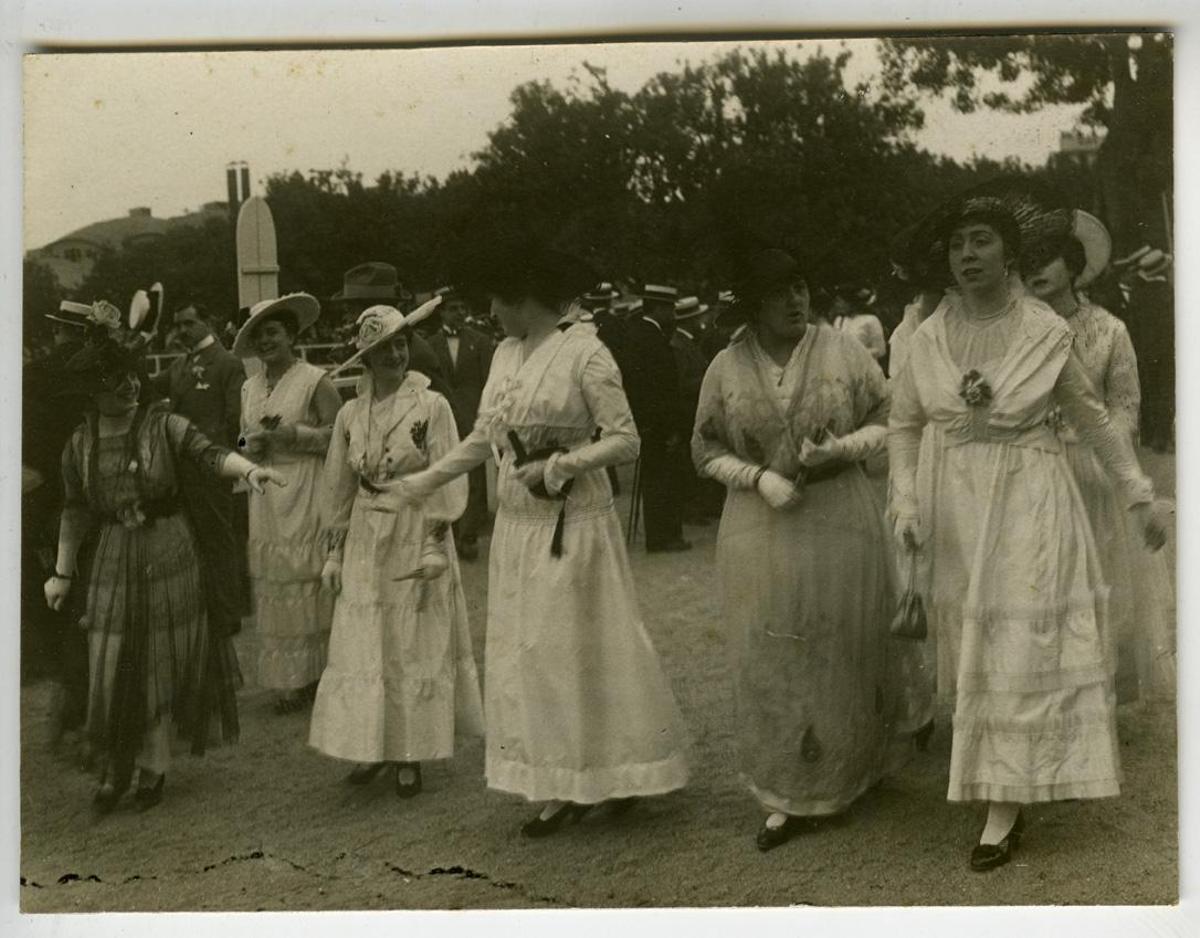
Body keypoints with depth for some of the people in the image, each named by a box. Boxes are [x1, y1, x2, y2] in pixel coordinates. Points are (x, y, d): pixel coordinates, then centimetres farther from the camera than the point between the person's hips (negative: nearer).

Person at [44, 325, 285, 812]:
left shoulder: (163, 424, -4)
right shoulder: (80, 444, 4)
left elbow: (211, 454, -18)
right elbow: (75, 511, 11)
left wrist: (249, 469, -39)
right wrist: (62, 573, 11)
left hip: (169, 551, -2)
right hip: (114, 557, 2)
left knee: (164, 660, 5)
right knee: (111, 665, 1)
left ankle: (152, 768, 22)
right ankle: (116, 768, 22)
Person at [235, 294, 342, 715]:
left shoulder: (315, 380, -3)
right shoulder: (250, 388, 15)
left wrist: (294, 434, -15)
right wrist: (254, 443, -1)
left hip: (306, 494, -5)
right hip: (265, 495, 5)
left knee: (309, 582, -4)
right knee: (274, 587, 4)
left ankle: (319, 673, 6)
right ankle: (290, 679, 12)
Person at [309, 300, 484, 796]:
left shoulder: (431, 406, -6)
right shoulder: (350, 414, 6)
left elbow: (447, 480, -7)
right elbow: (338, 487, 12)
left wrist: (435, 547, -13)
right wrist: (334, 552, 10)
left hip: (416, 535, -3)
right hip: (365, 542, 4)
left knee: (417, 648, 3)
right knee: (362, 648, 4)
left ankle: (410, 756, 13)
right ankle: (371, 747, 17)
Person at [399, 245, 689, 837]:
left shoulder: (584, 353, -11)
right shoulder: (505, 354, 9)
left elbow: (626, 440, -13)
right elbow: (482, 438, 14)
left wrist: (562, 464, -22)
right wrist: (424, 482, 12)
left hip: (574, 523, -7)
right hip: (517, 523, 7)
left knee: (585, 647, 0)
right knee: (527, 652, 8)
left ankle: (618, 771, 17)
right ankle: (561, 787, 18)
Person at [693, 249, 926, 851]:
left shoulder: (842, 351, -2)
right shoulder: (726, 368, 0)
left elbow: (887, 419, 3)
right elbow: (707, 450, 5)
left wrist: (840, 450, -15)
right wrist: (760, 477, -12)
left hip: (842, 524, 0)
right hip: (762, 533, 1)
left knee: (846, 651, 10)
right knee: (773, 662, 4)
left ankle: (855, 767, 31)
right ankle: (786, 797, 15)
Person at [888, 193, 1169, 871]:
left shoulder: (1046, 331, -5)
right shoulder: (930, 337, 2)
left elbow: (1093, 417, 4)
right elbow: (903, 425, 8)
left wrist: (1141, 495, 6)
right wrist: (906, 500, -4)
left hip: (1031, 501, -3)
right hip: (958, 507, 3)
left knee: (1022, 644, -4)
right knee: (975, 642, 8)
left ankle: (1004, 807, 1)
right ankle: (1015, 786, 25)